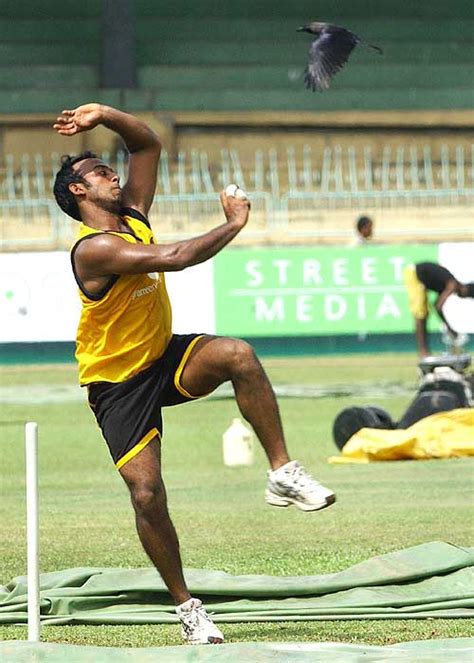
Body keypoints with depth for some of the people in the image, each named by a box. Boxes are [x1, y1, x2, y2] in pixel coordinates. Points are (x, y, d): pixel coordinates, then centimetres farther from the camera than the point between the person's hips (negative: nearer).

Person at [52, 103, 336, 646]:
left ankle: (283, 474, -18)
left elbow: (148, 144, 10)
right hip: (118, 385, -6)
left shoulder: (133, 215, 1)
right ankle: (186, 607, 3)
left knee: (236, 355, -25)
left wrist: (102, 114, -5)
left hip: (165, 357, 6)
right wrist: (234, 224, -21)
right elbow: (174, 259, -33)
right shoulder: (94, 248, -23)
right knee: (146, 493, -13)